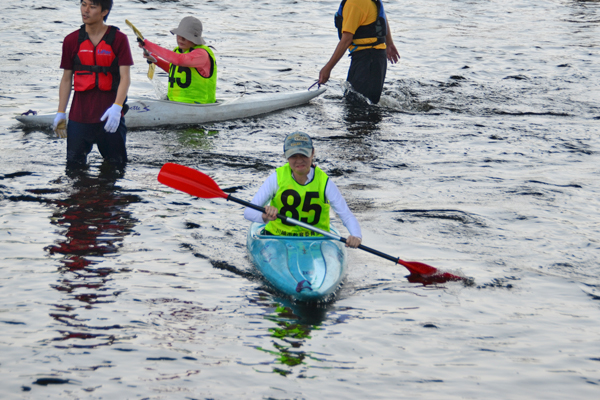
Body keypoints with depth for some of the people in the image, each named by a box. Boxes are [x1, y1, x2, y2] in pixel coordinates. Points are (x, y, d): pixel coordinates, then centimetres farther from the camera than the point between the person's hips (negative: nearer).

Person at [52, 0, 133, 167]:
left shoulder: (118, 39, -1)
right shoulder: (71, 40, 7)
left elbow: (125, 78, -6)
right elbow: (66, 79, 12)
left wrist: (117, 107, -20)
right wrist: (61, 113, 7)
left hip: (110, 117, -2)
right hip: (79, 117, 2)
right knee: (74, 165, 5)